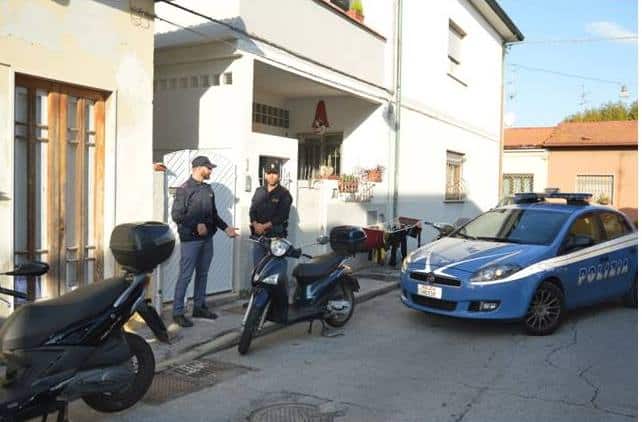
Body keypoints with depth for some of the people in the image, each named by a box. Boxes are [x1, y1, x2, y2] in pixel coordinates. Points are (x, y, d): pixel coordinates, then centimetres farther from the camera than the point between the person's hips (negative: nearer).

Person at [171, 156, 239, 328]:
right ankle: (178, 312, 2)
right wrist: (196, 225, -19)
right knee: (185, 276, -4)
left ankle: (199, 307, 24)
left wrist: (225, 227, 8)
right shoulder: (184, 189, -8)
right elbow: (176, 215, -13)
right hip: (190, 240, -7)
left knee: (202, 275, 13)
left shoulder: (208, 189, 13)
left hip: (207, 239, 7)